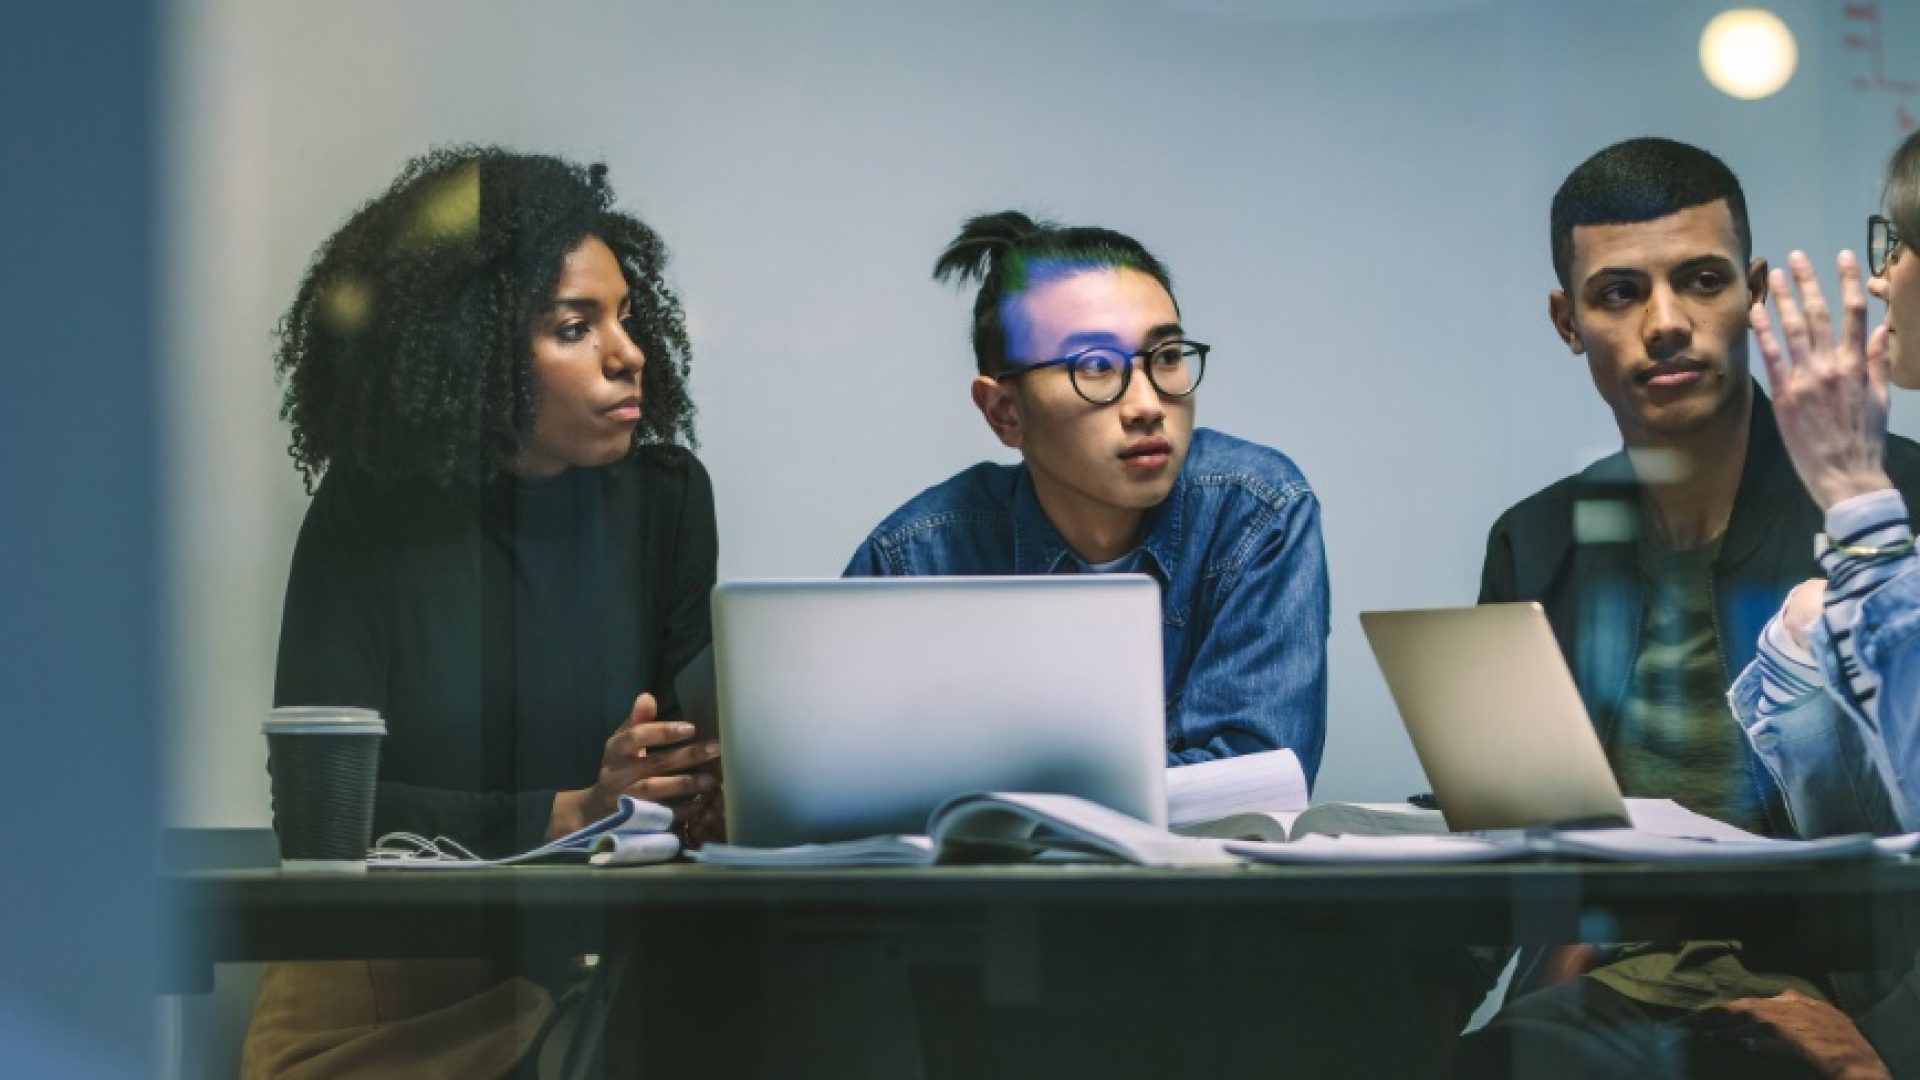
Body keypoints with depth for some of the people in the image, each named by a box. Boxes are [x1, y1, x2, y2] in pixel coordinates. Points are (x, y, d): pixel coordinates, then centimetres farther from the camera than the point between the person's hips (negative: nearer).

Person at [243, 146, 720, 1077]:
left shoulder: (665, 495, 6)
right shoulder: (366, 514, -3)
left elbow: (694, 741, 3)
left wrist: (707, 792, -23)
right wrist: (568, 816, -21)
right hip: (381, 983, -2)